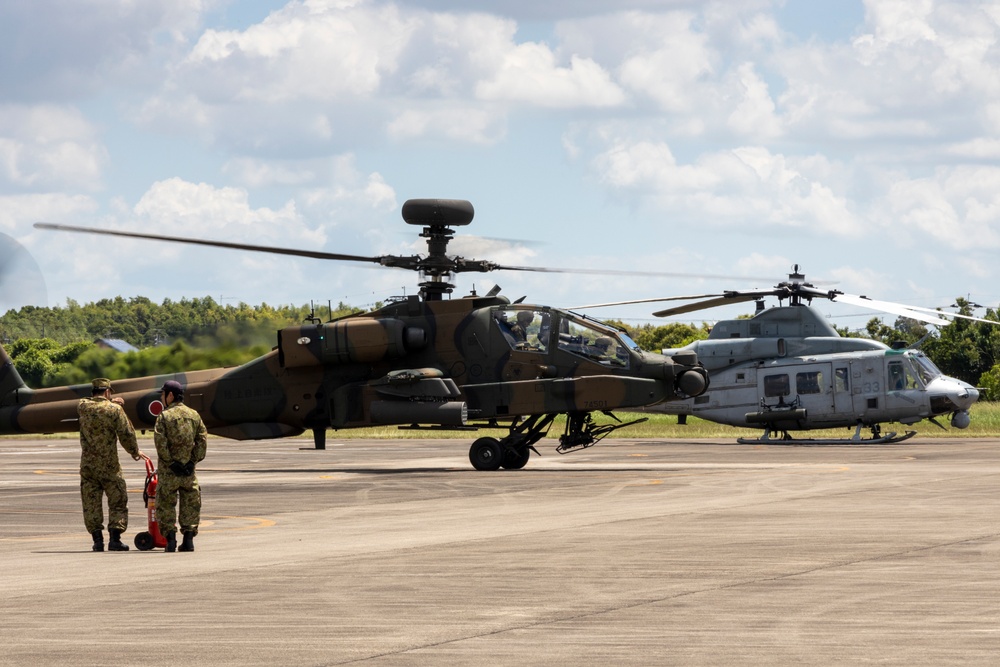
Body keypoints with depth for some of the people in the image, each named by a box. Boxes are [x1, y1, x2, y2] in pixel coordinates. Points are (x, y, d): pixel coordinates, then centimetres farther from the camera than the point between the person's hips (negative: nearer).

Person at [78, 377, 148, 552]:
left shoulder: (82, 406, 1)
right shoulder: (115, 409, -7)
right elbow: (126, 434, -5)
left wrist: (110, 402, 33)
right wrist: (135, 452, 12)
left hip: (88, 464, 2)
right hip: (109, 464, -2)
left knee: (91, 504, 7)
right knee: (117, 502, 7)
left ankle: (97, 540, 4)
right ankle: (115, 539, -1)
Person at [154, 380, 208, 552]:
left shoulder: (164, 416, -6)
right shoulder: (194, 415, 7)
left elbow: (160, 441, -14)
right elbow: (202, 439, 1)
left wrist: (170, 462, -11)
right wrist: (193, 461, -1)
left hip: (168, 469, -3)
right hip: (188, 469, 3)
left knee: (165, 505, 4)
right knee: (190, 504, 9)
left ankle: (170, 539, -2)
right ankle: (188, 539, 5)